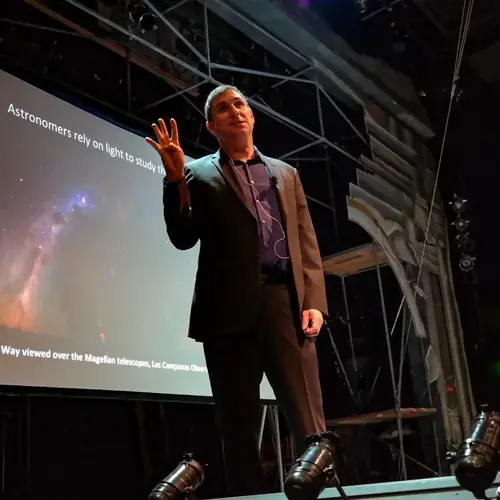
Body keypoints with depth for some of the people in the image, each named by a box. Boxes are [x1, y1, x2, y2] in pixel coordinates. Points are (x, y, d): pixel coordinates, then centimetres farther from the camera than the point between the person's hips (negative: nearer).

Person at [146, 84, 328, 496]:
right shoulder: (199, 174, 14)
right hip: (230, 310, -1)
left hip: (286, 303, 2)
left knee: (310, 425, -2)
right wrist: (176, 178, -8)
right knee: (239, 427, 3)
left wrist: (314, 301, 0)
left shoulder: (285, 173, 21)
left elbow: (307, 243, 14)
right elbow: (184, 238, 3)